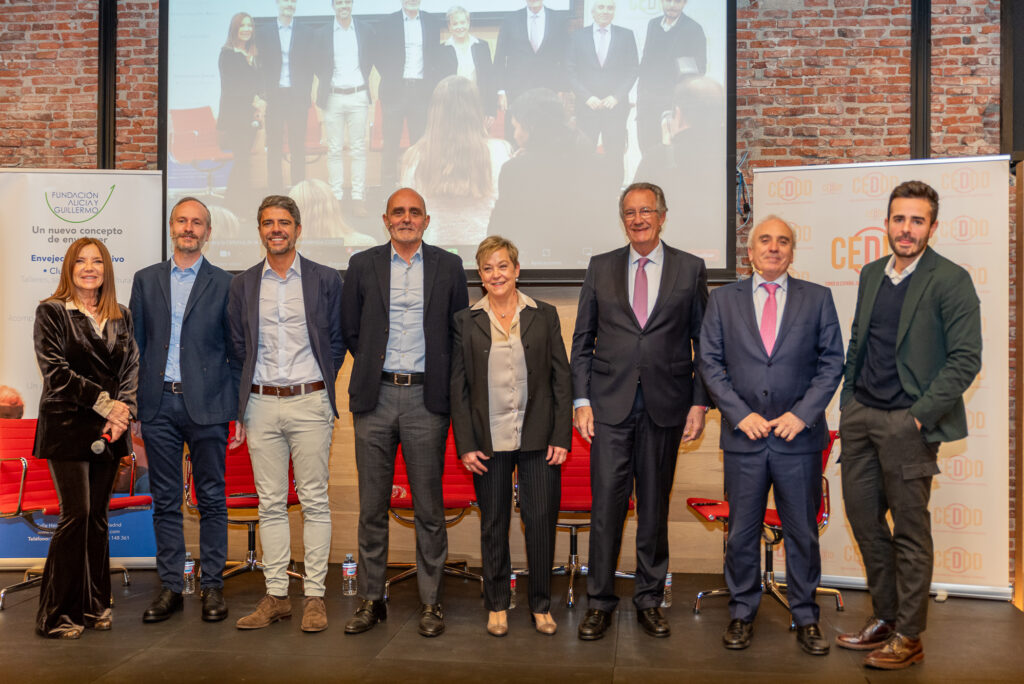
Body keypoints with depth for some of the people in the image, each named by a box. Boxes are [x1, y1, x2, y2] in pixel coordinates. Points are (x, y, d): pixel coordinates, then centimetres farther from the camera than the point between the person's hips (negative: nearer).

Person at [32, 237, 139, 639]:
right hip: (67, 427, -4)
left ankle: (94, 606, 17)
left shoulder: (121, 317, 14)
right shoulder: (51, 312, 1)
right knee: (76, 515, -8)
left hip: (109, 431, 4)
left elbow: (131, 369, 9)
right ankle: (56, 615, 4)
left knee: (98, 516, 8)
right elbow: (56, 370, -8)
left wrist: (123, 412, -8)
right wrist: (104, 403, -15)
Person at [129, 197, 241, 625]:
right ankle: (171, 587, 18)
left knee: (212, 500, 4)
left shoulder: (224, 284, 4)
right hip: (158, 405, 2)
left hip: (207, 405, -2)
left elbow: (236, 351, 4)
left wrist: (240, 411, -2)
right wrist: (132, 407, 5)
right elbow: (135, 347, 11)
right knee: (165, 501, 8)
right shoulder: (146, 280, 11)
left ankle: (212, 586, 14)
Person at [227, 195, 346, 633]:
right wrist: (241, 410, 7)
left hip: (309, 403, -2)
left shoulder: (326, 280, 3)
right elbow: (238, 350, 11)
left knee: (314, 501, 1)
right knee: (270, 504, 7)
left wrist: (321, 390, 4)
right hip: (261, 405, 3)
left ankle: (315, 596, 9)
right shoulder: (242, 284, 10)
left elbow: (336, 343, 6)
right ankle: (276, 596, 15)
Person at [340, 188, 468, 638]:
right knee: (372, 506, 7)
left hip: (425, 398, -1)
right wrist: (373, 367, 8)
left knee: (429, 507, 4)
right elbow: (350, 329, 12)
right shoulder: (363, 265, 8)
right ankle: (371, 600, 20)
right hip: (375, 398, 1)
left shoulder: (448, 266, 7)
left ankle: (431, 601, 16)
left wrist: (442, 381, 5)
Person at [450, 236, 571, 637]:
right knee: (493, 524, 9)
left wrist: (561, 437, -3)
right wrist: (465, 445, -3)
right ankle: (497, 605, 25)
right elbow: (458, 388, 4)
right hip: (489, 441, 0)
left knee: (541, 520, 2)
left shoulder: (544, 316, 5)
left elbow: (561, 379, 4)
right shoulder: (466, 321, 5)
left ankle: (541, 605, 20)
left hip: (538, 438, 0)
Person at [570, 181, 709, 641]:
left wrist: (700, 403, -1)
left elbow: (703, 342, 6)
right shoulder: (601, 267, 8)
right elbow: (582, 340, 8)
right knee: (606, 504, -1)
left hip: (665, 405, 0)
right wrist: (581, 400, 0)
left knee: (655, 507, 9)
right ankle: (599, 602, 13)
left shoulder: (690, 270, 6)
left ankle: (650, 600, 23)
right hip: (610, 404, 0)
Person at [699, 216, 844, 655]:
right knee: (742, 532, 9)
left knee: (803, 533, 9)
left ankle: (805, 618, 24)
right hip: (743, 437, 0)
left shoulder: (817, 298, 6)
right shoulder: (724, 299, 6)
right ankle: (742, 614, 24)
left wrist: (802, 413, -9)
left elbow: (831, 363, 3)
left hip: (799, 437, 0)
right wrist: (740, 414, -8)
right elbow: (710, 363, 2)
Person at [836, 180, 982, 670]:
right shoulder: (871, 274, 12)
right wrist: (848, 400, 11)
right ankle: (885, 617, 30)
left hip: (906, 423, -6)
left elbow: (966, 359, -12)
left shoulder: (950, 280, -8)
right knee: (863, 518, 13)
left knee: (910, 531, 4)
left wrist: (920, 415, -15)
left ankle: (908, 638, 18)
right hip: (860, 415, 7)